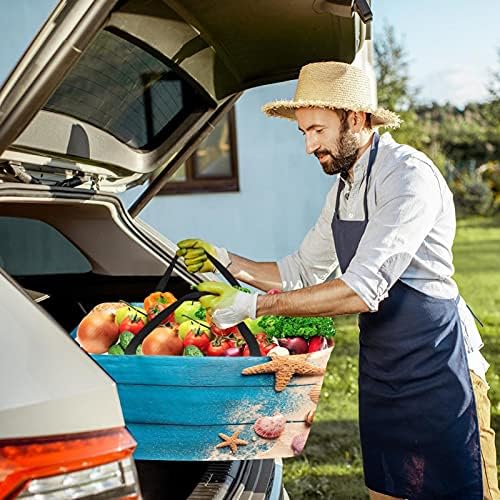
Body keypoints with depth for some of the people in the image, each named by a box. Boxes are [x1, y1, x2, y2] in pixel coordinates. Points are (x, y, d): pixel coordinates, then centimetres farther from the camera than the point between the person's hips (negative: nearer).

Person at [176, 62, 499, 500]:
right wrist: (227, 262, 4)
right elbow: (302, 273, 18)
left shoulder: (408, 175, -18)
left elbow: (363, 290, -27)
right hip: (380, 372, 9)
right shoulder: (344, 188, 12)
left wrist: (253, 305, -24)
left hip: (436, 368, -8)